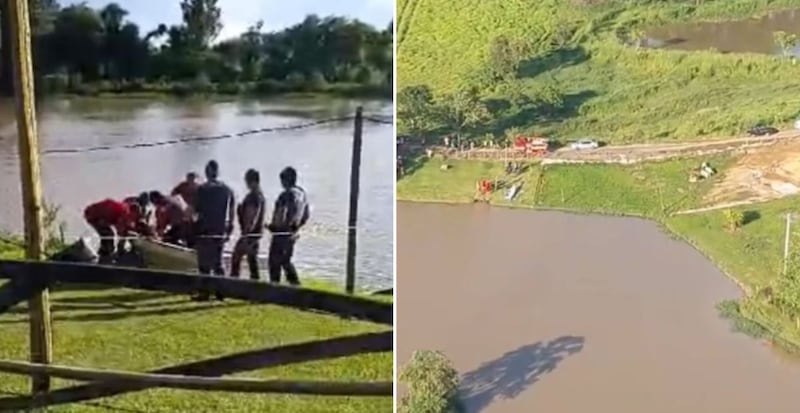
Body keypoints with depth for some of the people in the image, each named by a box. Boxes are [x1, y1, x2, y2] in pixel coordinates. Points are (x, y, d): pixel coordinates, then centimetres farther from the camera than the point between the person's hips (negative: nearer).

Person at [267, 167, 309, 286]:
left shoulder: (287, 194, -19)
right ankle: (295, 283, 14)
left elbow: (280, 216, -22)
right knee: (285, 260, 19)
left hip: (281, 233, -8)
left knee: (274, 261, 2)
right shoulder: (302, 193, 7)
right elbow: (306, 216, 13)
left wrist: (272, 226, -6)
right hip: (292, 234, 8)